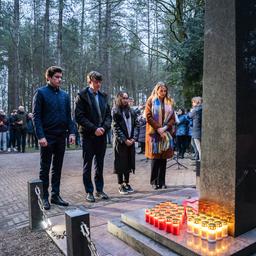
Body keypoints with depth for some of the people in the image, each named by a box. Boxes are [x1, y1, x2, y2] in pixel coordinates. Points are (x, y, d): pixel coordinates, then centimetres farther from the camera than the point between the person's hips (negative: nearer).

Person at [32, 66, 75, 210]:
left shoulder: (65, 95, 11)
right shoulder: (41, 93, -4)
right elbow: (36, 116, -8)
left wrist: (71, 132, 0)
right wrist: (41, 136, -16)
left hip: (61, 137, 5)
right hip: (47, 137, -5)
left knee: (57, 168, 11)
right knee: (45, 169, 5)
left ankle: (55, 195, 21)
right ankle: (44, 197, 15)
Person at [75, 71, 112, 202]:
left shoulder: (103, 96, 11)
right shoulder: (82, 96, -4)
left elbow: (108, 114, 10)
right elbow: (79, 117, -11)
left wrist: (104, 127, -8)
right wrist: (94, 129, -17)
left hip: (102, 134, 5)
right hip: (88, 135, -4)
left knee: (100, 164, 12)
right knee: (87, 164, 5)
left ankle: (99, 190, 24)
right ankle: (89, 192, 17)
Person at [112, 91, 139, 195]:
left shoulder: (131, 111, 11)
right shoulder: (115, 111, -4)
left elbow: (136, 125, 7)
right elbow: (116, 128, -9)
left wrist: (134, 138, -6)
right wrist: (124, 140, -14)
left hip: (131, 141, 5)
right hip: (120, 142, -5)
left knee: (129, 162, 10)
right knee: (121, 163, 1)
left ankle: (127, 183, 22)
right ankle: (121, 185, 11)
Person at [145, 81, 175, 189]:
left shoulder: (169, 102, 13)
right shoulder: (151, 101, 3)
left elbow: (172, 118, 8)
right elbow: (148, 117, -5)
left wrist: (164, 128, -8)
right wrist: (158, 128, -12)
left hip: (166, 133, 3)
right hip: (154, 133, -3)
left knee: (164, 157, 4)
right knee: (155, 157, -1)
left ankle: (162, 181, 13)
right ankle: (154, 181, 9)